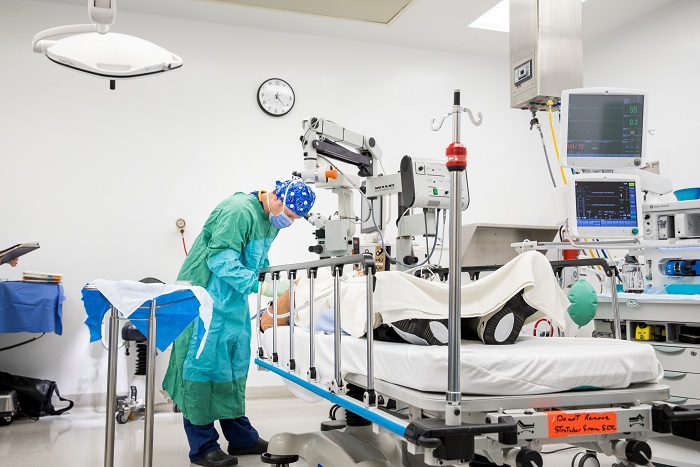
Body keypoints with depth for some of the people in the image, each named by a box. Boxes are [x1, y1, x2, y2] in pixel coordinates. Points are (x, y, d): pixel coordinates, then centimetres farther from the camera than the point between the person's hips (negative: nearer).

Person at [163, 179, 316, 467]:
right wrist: (258, 285, -31)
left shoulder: (270, 220, 8)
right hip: (207, 300, -10)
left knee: (234, 367, 14)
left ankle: (240, 437, 24)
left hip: (234, 302, 10)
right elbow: (220, 260, -28)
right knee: (205, 364, -4)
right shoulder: (239, 211, -23)